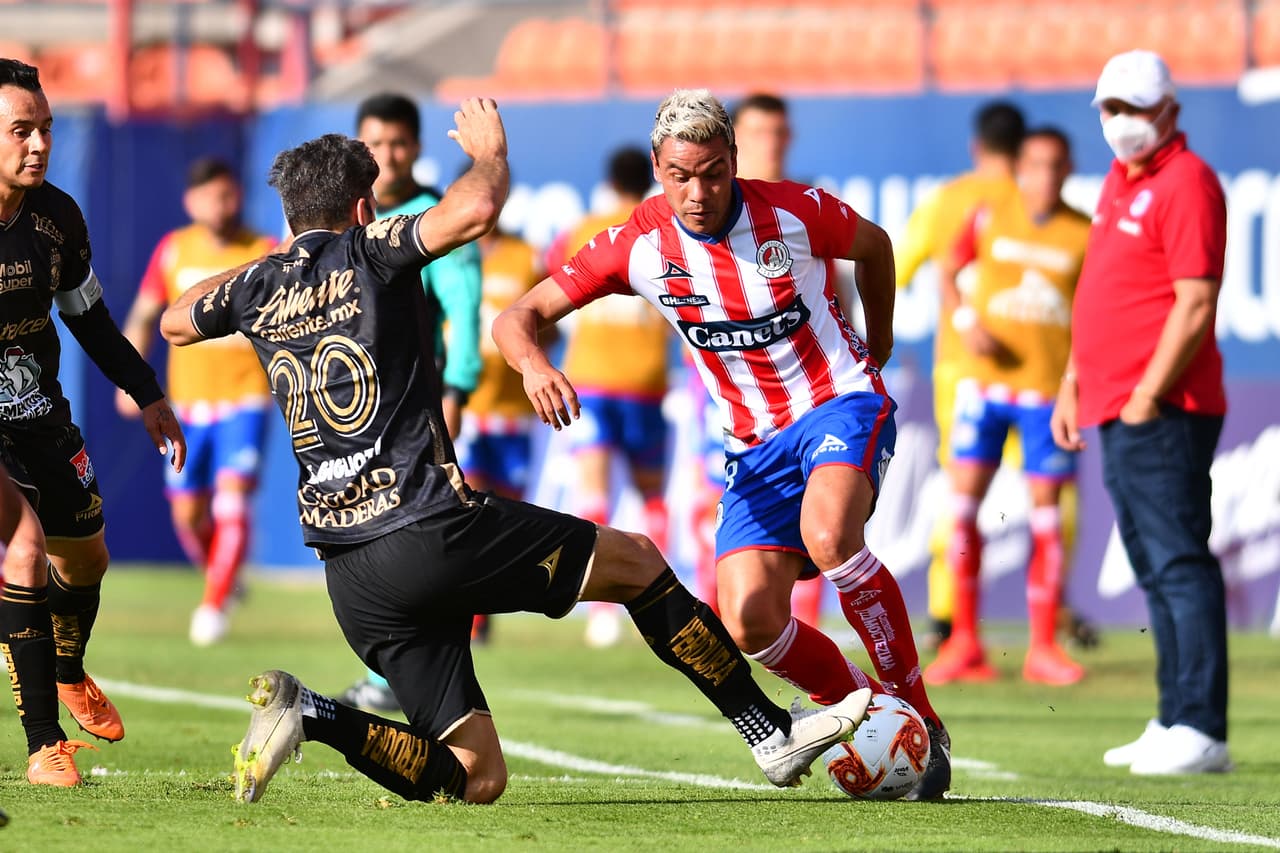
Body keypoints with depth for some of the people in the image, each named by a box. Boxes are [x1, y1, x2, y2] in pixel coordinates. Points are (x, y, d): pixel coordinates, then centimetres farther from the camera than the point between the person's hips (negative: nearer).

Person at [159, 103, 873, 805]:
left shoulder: (257, 288, 14)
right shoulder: (364, 251, -1)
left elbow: (175, 323, 36)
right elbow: (475, 210, -17)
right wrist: (490, 151, 5)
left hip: (352, 581, 6)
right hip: (431, 531, -6)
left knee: (474, 779, 7)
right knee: (632, 560, 13)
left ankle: (312, 715, -13)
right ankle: (773, 734, 11)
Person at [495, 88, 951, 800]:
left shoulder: (794, 212, -12)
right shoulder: (639, 245, -9)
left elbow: (874, 245, 11)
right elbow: (517, 318, -8)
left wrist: (879, 344, 20)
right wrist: (535, 364, -31)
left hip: (842, 403, -3)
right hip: (757, 443, 3)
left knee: (829, 535, -35)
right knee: (749, 620, -16)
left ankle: (922, 721, -22)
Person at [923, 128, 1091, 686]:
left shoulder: (1085, 236, 3)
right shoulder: (990, 220, 5)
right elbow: (948, 273, 12)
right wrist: (966, 322, -6)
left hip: (1049, 388, 0)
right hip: (984, 381, 1)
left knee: (1045, 512, 0)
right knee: (963, 498, -6)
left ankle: (1043, 648, 8)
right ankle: (965, 642, 2)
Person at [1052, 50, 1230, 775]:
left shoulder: (1186, 183, -11)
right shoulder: (1119, 183, 19)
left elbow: (1196, 305, -17)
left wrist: (1149, 397, -18)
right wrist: (1074, 384, 23)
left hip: (1161, 412, -10)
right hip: (1117, 410, 10)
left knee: (1180, 563, -12)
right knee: (1156, 570, 12)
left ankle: (1200, 732, -15)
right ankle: (1176, 723, 17)